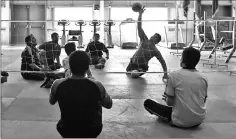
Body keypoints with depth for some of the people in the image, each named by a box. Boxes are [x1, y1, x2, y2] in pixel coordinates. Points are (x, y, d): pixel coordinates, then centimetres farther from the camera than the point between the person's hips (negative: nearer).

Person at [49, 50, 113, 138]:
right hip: (91, 132, 0)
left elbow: (52, 102, 1)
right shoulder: (96, 85, -24)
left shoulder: (58, 84, -22)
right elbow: (109, 105, -5)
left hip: (66, 132, 1)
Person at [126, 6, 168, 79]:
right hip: (133, 62, 5)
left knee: (134, 74, -28)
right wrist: (140, 14, -19)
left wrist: (165, 73, -18)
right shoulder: (144, 40, -6)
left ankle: (138, 72, 6)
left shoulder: (155, 51, -14)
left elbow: (163, 62, -11)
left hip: (142, 66, -4)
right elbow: (139, 27, -12)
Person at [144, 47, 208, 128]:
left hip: (180, 122, -6)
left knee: (148, 103, 5)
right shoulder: (203, 78, -2)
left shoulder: (173, 75, -13)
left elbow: (169, 102, -11)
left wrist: (167, 99, 14)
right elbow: (203, 101, 9)